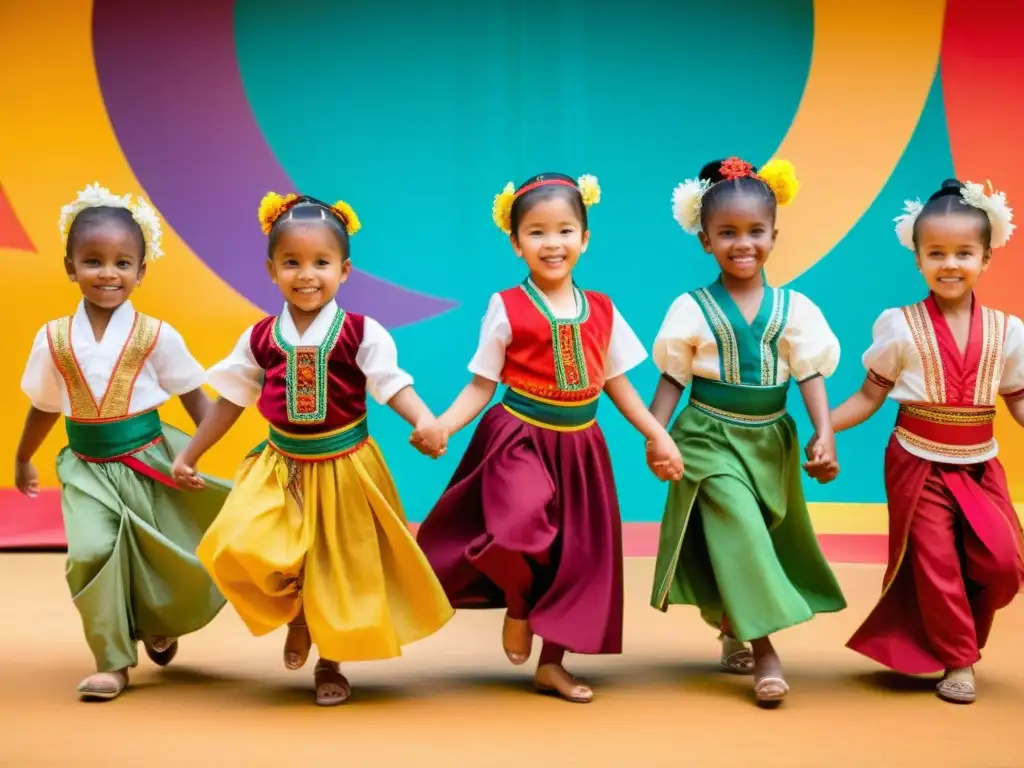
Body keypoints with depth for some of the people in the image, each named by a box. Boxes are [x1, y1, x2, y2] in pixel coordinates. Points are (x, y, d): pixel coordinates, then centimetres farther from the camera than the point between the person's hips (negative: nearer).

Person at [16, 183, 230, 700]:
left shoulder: (157, 337, -8)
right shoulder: (53, 339, -2)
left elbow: (196, 398, 0)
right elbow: (44, 407, 12)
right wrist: (22, 459, 23)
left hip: (149, 463, 0)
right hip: (88, 470, 1)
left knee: (170, 559, 6)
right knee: (92, 553, -18)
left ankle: (156, 626, 40)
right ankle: (112, 661, -2)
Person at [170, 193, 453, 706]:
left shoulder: (362, 333, -10)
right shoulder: (260, 338, -1)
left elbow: (394, 386, -16)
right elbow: (231, 400, 9)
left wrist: (426, 423, -37)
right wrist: (188, 456, 13)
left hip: (344, 469, -2)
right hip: (281, 468, 2)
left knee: (339, 570, 7)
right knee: (238, 547, -17)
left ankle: (329, 665, 31)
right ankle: (295, 613, 14)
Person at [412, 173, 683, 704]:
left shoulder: (601, 310, 4)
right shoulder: (507, 309, -6)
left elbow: (617, 382, 12)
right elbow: (482, 384, -4)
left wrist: (658, 436, 6)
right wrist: (442, 425, -21)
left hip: (580, 447, 4)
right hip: (520, 440, -4)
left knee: (578, 554, 7)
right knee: (523, 532, -27)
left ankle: (552, 664, 22)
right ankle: (516, 607, 8)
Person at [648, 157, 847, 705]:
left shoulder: (794, 308, -2)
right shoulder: (692, 309, -7)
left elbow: (811, 374, -3)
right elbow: (672, 378, -2)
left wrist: (825, 434, -14)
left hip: (771, 439, 4)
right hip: (712, 438, -3)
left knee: (766, 539, 12)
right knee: (741, 532, -15)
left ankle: (735, 634, 33)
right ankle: (763, 648, -9)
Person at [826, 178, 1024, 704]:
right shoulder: (900, 326, -9)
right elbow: (870, 396, -5)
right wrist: (823, 425, -17)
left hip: (980, 467, 2)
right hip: (918, 466, -2)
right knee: (936, 565, 2)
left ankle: (959, 634, 22)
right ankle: (957, 660, 18)